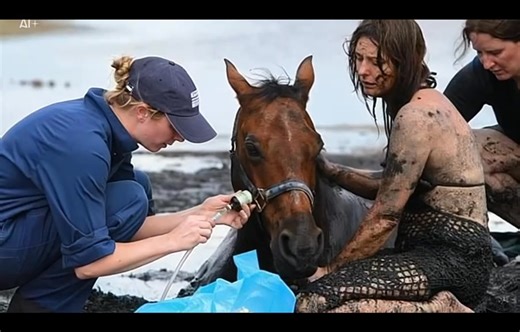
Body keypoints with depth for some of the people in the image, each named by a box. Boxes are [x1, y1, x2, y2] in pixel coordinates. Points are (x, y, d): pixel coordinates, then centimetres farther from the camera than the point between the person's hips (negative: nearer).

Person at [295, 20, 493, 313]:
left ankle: (442, 308, -12)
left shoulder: (415, 116, -16)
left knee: (314, 301, -24)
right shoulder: (425, 102, 15)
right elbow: (392, 189, 20)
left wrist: (331, 270, -3)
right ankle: (437, 304, 6)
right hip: (438, 249, 10)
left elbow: (384, 218, -14)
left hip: (451, 259, -10)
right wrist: (326, 168, 14)